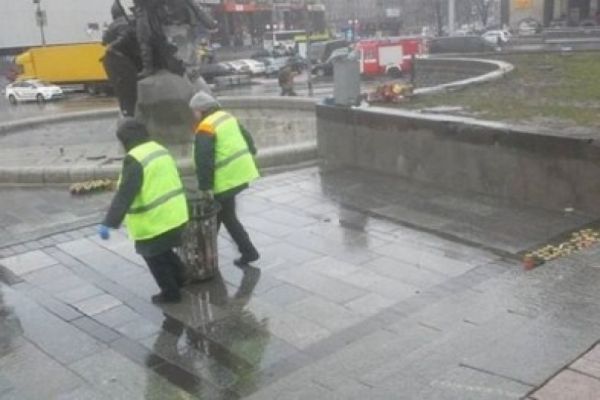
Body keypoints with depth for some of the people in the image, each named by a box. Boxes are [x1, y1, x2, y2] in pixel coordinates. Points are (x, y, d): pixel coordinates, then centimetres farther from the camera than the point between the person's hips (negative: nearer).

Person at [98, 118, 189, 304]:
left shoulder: (135, 160, -21)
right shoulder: (160, 149, 7)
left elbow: (124, 195, -28)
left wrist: (109, 223, -30)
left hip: (154, 220, -8)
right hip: (174, 213, 8)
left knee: (154, 256, 10)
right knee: (164, 251, 28)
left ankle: (170, 292, 21)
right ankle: (179, 278, 41)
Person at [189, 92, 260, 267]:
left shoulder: (206, 128, -17)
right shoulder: (228, 117, 10)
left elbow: (203, 160, -22)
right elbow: (247, 138, 17)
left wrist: (204, 187, -18)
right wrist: (251, 154, 25)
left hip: (227, 178, -9)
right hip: (241, 172, 9)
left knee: (227, 217, 7)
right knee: (218, 212, 20)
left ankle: (248, 252, 15)